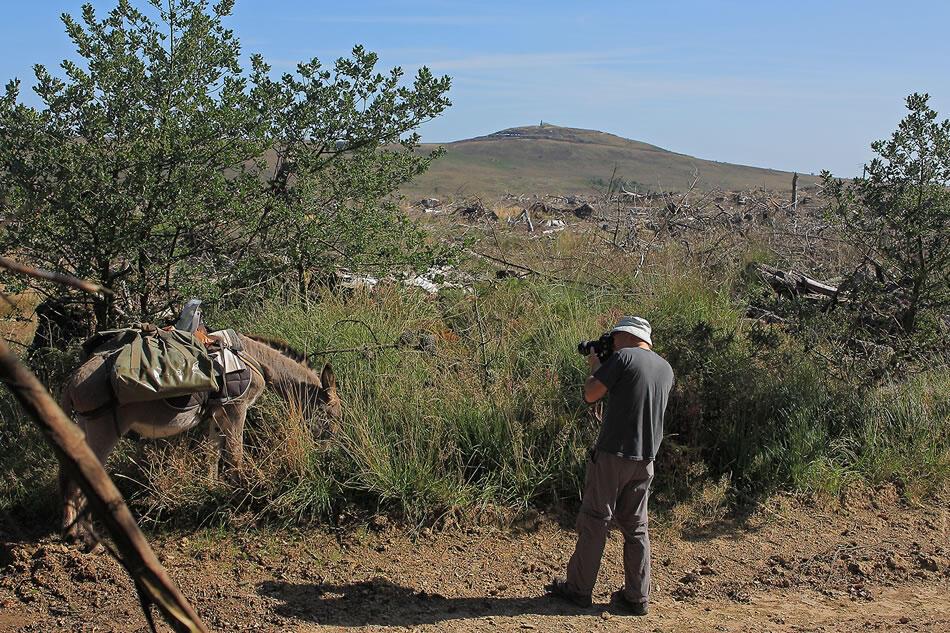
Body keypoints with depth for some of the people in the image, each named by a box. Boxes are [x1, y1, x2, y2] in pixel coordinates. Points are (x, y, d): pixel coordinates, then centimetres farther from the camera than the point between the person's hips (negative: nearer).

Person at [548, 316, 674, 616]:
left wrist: (595, 367, 9)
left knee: (593, 521, 4)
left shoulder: (623, 357, -11)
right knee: (635, 527, 13)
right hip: (646, 459, 6)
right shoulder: (666, 369, 11)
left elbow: (590, 394, -9)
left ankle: (579, 589, 12)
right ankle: (637, 597, 15)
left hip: (613, 454, -6)